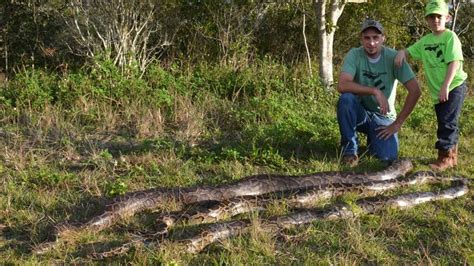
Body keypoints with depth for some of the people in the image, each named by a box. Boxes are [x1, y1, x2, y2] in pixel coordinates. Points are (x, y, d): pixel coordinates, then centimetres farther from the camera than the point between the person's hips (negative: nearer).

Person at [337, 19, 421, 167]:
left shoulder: (393, 57, -14)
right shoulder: (354, 55, -14)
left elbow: (415, 91, -17)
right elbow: (342, 85, -30)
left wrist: (397, 123, -17)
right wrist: (375, 91, -35)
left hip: (383, 116, 1)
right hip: (360, 111, 0)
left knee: (388, 158, -21)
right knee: (346, 98, -33)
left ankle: (373, 139, 17)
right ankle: (350, 148, -13)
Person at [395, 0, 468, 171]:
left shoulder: (450, 37, -10)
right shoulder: (425, 40, 10)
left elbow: (454, 62, -17)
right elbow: (409, 51, 20)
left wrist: (445, 86, -22)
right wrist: (402, 53, -6)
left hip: (454, 86, -7)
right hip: (437, 91, 7)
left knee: (447, 122, -11)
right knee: (446, 123, 14)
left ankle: (445, 157, -5)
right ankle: (452, 156, 25)